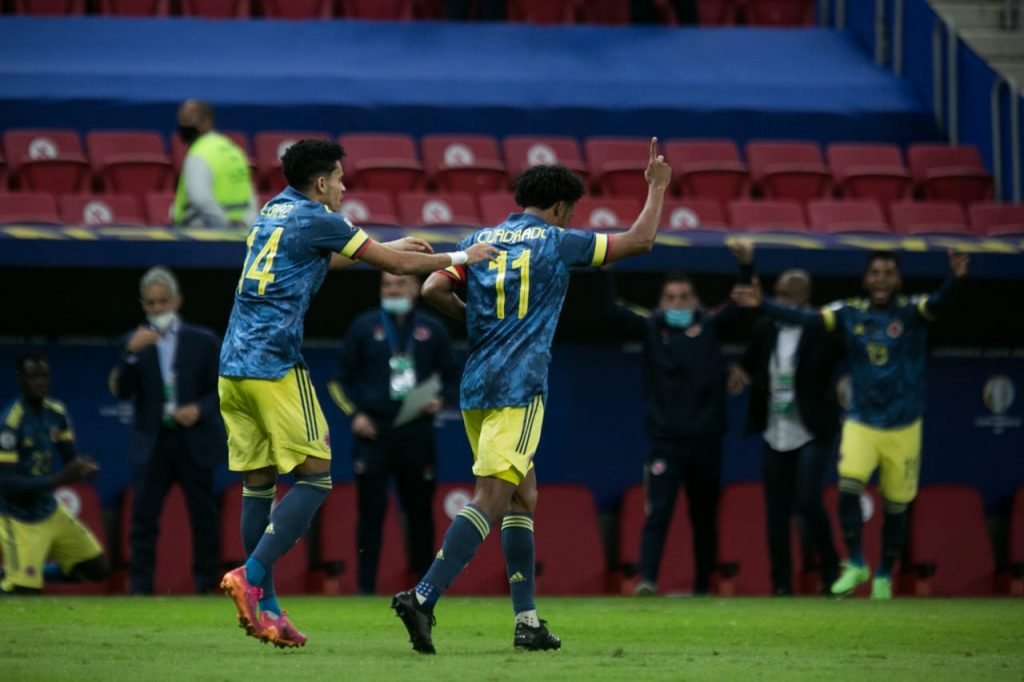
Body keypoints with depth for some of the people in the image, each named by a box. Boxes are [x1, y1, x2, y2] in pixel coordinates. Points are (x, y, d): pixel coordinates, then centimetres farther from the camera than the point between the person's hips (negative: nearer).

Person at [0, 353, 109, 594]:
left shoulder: (56, 413, 0)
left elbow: (69, 458, 8)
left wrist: (83, 467, -17)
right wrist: (59, 479, -32)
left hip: (50, 511, 7)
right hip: (20, 519, -7)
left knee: (99, 569, 7)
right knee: (24, 591, -16)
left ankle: (23, 574, 17)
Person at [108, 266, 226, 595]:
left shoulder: (203, 341, 2)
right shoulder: (135, 342, 4)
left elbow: (218, 390, 4)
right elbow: (122, 392, -6)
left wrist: (199, 410, -16)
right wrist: (131, 354, -19)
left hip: (194, 441, 0)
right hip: (151, 442, 0)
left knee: (204, 517, 5)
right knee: (143, 517, -4)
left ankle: (207, 585, 14)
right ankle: (140, 587, -2)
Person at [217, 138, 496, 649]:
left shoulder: (275, 212, 19)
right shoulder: (315, 220, -5)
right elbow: (397, 265, -1)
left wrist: (391, 246, 44)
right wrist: (459, 258, 13)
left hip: (233, 368, 8)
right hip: (274, 366, -8)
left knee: (258, 484, 9)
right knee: (315, 475, -3)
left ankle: (264, 607, 7)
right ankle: (250, 577, -15)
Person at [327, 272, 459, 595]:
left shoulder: (432, 330, 9)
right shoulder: (364, 327, 6)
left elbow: (451, 379, 14)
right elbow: (341, 379, 9)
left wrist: (441, 401, -7)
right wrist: (355, 414, -4)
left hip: (417, 432, 1)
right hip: (373, 431, -1)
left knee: (420, 509, 5)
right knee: (371, 509, -4)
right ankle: (365, 587, -1)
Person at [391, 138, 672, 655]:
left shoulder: (480, 241, 13)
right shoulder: (556, 242, 2)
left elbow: (433, 291, 1)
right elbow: (639, 241, 8)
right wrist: (658, 186, 23)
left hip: (476, 388, 7)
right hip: (519, 389, -7)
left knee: (524, 497, 16)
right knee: (491, 500, -13)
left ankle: (527, 621, 14)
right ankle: (423, 597, -28)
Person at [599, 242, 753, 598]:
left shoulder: (710, 327, 6)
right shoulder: (650, 328, 6)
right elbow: (612, 310, -5)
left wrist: (745, 265, -19)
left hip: (705, 440, 1)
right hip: (664, 439, -1)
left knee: (704, 518, 10)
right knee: (658, 512, -13)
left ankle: (703, 585, 20)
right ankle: (647, 579, -20)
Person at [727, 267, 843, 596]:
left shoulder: (824, 330, -9)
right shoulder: (765, 329, 5)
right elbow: (750, 362, 16)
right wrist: (738, 370, -5)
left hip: (812, 433, -5)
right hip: (775, 433, 5)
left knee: (808, 502, -15)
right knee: (777, 508, 5)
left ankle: (830, 569, 5)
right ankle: (781, 584, 11)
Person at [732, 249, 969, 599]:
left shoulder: (911, 311, -8)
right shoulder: (850, 313, -1)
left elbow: (937, 304, -28)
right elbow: (805, 319, -8)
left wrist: (954, 279, -49)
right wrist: (762, 305, -20)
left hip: (903, 428, -1)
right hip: (861, 423, 1)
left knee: (895, 506, 6)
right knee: (848, 485, -20)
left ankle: (884, 576, 25)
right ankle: (855, 565, -4)